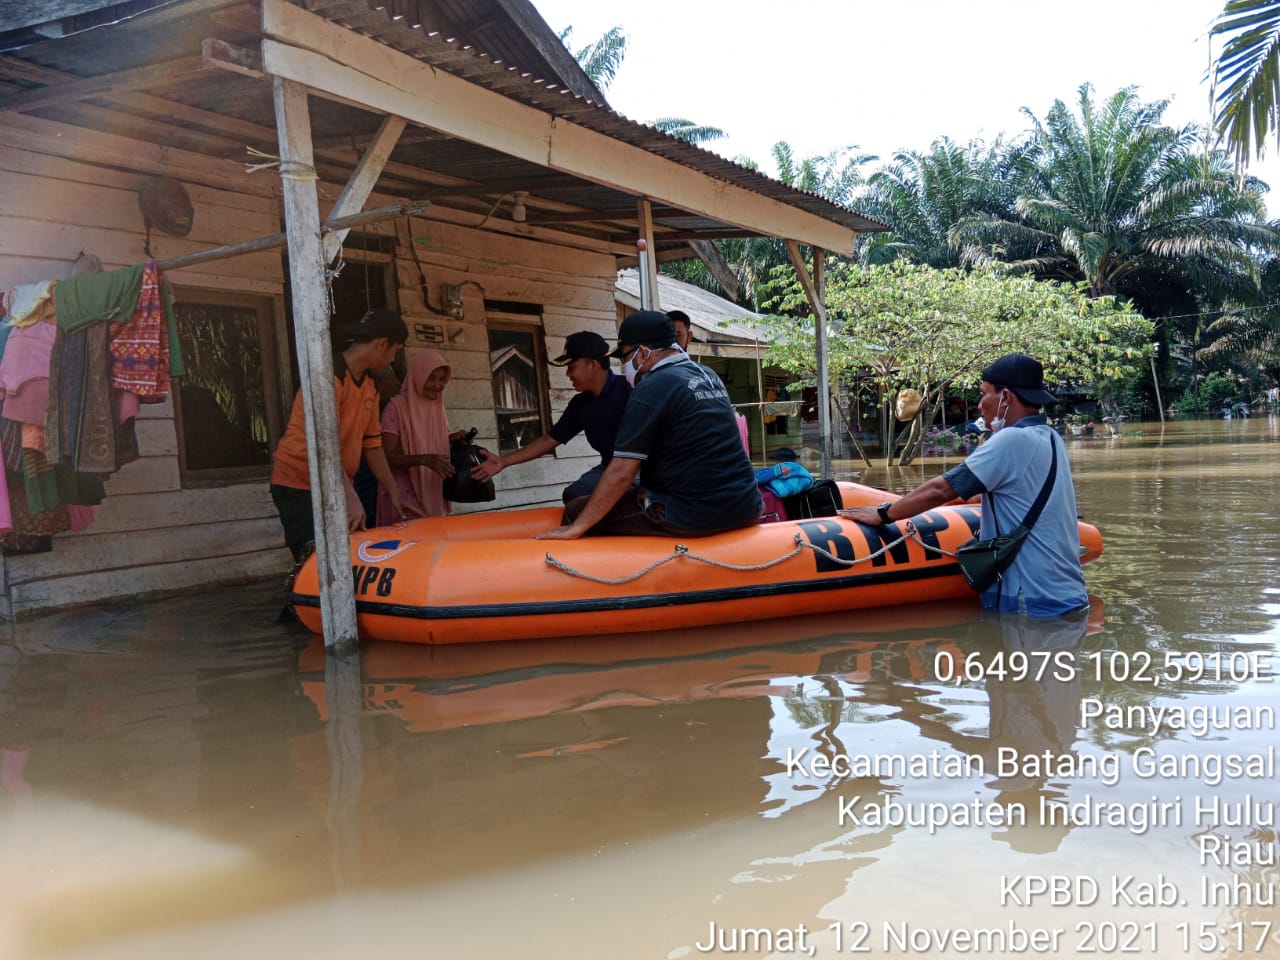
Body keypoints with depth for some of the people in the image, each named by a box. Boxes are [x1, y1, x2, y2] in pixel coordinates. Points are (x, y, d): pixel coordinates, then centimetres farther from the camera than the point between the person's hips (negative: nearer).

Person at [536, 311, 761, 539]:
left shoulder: (652, 388, -11)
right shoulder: (709, 376, 13)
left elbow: (621, 472, -14)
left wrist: (576, 528, -9)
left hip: (696, 516, -8)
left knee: (575, 511, 3)